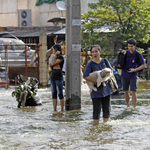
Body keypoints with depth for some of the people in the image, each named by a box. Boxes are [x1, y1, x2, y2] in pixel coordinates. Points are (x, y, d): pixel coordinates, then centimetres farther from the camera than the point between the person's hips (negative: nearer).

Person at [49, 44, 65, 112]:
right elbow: (50, 64, 8)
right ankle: (54, 109, 10)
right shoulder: (55, 57, 16)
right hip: (53, 77, 8)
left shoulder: (60, 57, -8)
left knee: (60, 94, -5)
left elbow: (53, 63, -17)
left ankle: (62, 110, -1)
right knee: (54, 94, 7)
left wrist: (55, 55, -12)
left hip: (59, 78, -8)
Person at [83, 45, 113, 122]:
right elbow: (85, 76, -17)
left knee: (107, 109, 10)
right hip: (96, 90, -4)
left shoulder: (105, 61, 4)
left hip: (106, 89, 4)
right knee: (97, 110, -3)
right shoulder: (90, 64, -8)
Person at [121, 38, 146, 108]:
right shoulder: (126, 53, 1)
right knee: (126, 91, 11)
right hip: (124, 75, 3)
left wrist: (135, 70, -17)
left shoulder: (138, 55, -8)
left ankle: (134, 108, -8)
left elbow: (144, 65, -3)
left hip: (133, 76, -3)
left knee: (133, 92, -9)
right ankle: (128, 106, 25)